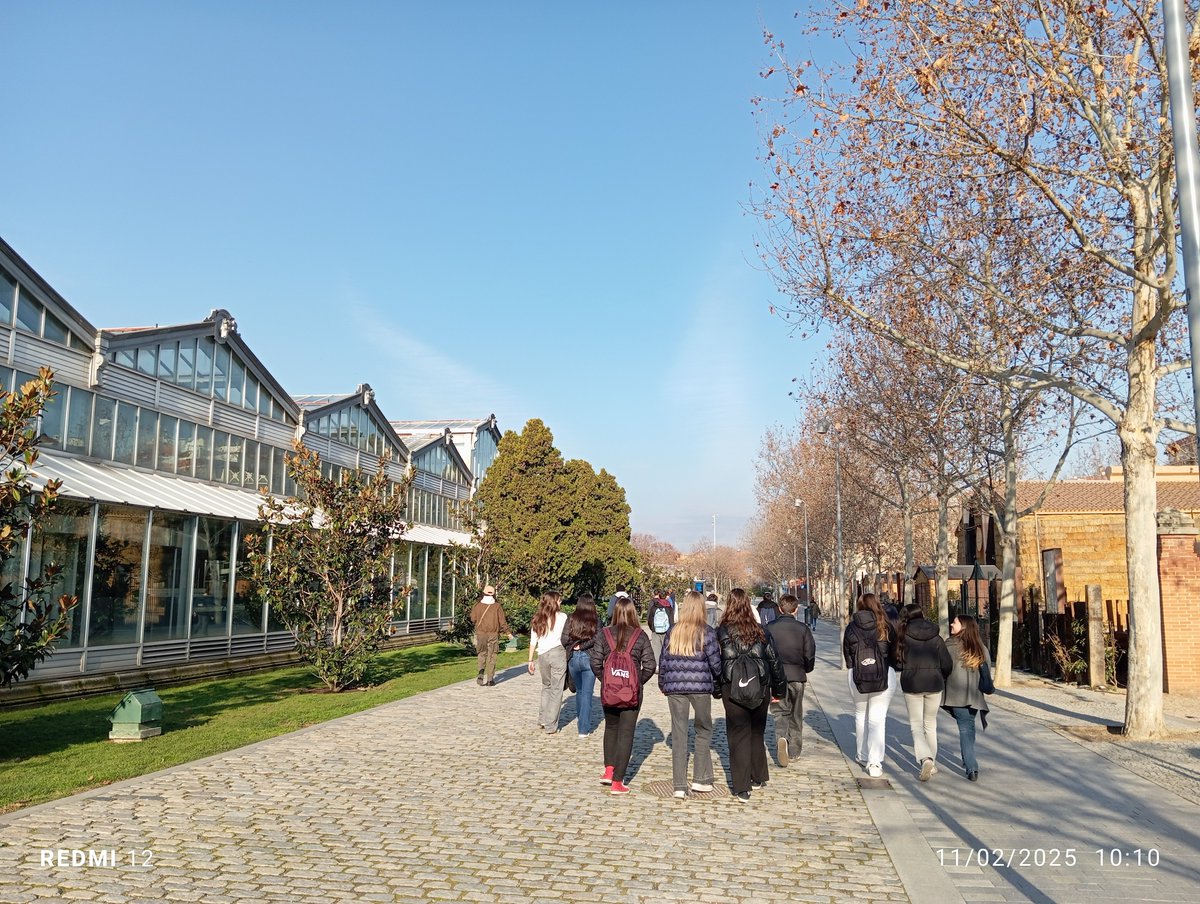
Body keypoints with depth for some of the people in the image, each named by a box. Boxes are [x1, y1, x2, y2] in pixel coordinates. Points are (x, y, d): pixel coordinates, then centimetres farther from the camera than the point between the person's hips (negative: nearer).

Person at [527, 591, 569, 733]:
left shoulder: (537, 619, 10)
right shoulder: (562, 617, -1)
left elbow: (533, 641, 10)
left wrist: (530, 660, 13)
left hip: (542, 656, 4)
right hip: (558, 653, -4)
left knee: (546, 687, 22)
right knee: (556, 690, 2)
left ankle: (542, 720, 21)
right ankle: (550, 726, 3)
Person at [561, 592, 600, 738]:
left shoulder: (571, 618, -2)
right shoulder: (595, 620, -6)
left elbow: (564, 639, -5)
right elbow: (596, 639, -17)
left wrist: (574, 647, 10)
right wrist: (583, 646, -8)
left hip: (573, 658, 3)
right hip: (589, 658, -3)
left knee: (579, 690, 25)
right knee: (587, 693, 3)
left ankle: (579, 717, 43)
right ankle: (584, 729, 2)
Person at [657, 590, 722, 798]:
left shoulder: (672, 631, 4)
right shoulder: (706, 632, -6)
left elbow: (663, 660, 9)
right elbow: (715, 662, -5)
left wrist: (662, 684, 21)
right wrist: (719, 683, 12)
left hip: (675, 687, 3)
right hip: (700, 687, -2)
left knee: (679, 733, 7)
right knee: (704, 730, 15)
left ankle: (680, 785, 9)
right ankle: (701, 779, 16)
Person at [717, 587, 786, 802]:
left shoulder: (722, 632, -8)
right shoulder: (760, 631, 1)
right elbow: (774, 660, 7)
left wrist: (716, 689, 6)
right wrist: (779, 689, 17)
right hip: (760, 689, 3)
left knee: (738, 736, 3)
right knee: (757, 734, 19)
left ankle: (741, 789, 3)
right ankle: (758, 778, 32)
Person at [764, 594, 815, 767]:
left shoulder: (770, 628, -4)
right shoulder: (803, 628, -4)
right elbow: (810, 653, -4)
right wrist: (806, 669, 15)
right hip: (797, 675, 1)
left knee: (780, 712, 5)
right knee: (796, 714, 15)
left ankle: (781, 738, -22)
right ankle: (794, 750, 23)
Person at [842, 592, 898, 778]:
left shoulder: (851, 628, -2)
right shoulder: (886, 627, -4)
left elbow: (846, 654, 4)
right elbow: (894, 651, 5)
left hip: (858, 676, 1)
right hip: (885, 675, -1)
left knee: (861, 715, 19)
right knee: (878, 718, 0)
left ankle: (862, 756, 30)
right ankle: (875, 763, -8)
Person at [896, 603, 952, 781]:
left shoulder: (903, 636, -8)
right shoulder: (936, 637, -1)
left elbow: (897, 662, -5)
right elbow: (947, 664, 0)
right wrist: (941, 678, 20)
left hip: (911, 685, -2)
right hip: (934, 685, 2)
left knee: (916, 725, 5)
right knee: (931, 723, 19)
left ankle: (926, 759, -17)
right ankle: (932, 763, 25)